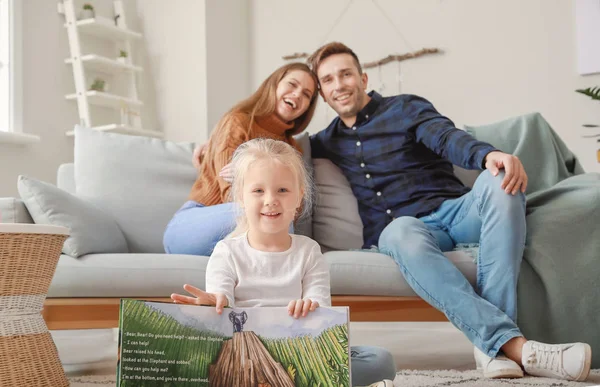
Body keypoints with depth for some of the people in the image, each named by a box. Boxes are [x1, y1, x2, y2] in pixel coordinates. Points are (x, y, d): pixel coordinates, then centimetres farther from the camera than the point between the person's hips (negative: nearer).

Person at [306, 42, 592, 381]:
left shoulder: (405, 108, 12)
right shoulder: (327, 142, 21)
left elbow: (447, 138, -7)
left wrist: (489, 154, -29)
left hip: (451, 210, 1)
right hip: (405, 226, 0)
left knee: (499, 181, -32)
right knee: (401, 232, -38)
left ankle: (493, 344, -41)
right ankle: (516, 345, -50)